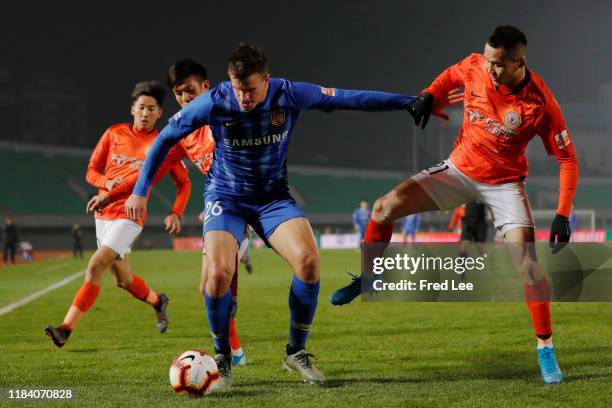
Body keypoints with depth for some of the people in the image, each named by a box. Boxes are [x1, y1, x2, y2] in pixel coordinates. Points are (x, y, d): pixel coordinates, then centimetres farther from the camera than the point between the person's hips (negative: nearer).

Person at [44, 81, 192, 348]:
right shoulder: (114, 134, 7)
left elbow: (184, 183, 8)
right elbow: (92, 171, 10)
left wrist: (175, 214, -8)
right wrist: (107, 183, -12)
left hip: (129, 216, -5)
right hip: (104, 213, 5)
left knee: (96, 266, -21)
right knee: (123, 279, 15)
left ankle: (66, 329, -24)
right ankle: (158, 301, 45)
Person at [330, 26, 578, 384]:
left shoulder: (540, 102, -25)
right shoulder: (475, 67, -15)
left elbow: (568, 159, -18)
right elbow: (452, 74, 12)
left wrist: (563, 217, -25)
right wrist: (429, 95, -8)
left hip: (504, 183, -3)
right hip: (459, 169, 3)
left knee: (525, 259, -17)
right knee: (385, 207, -10)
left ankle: (546, 348, -3)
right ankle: (365, 280, 14)